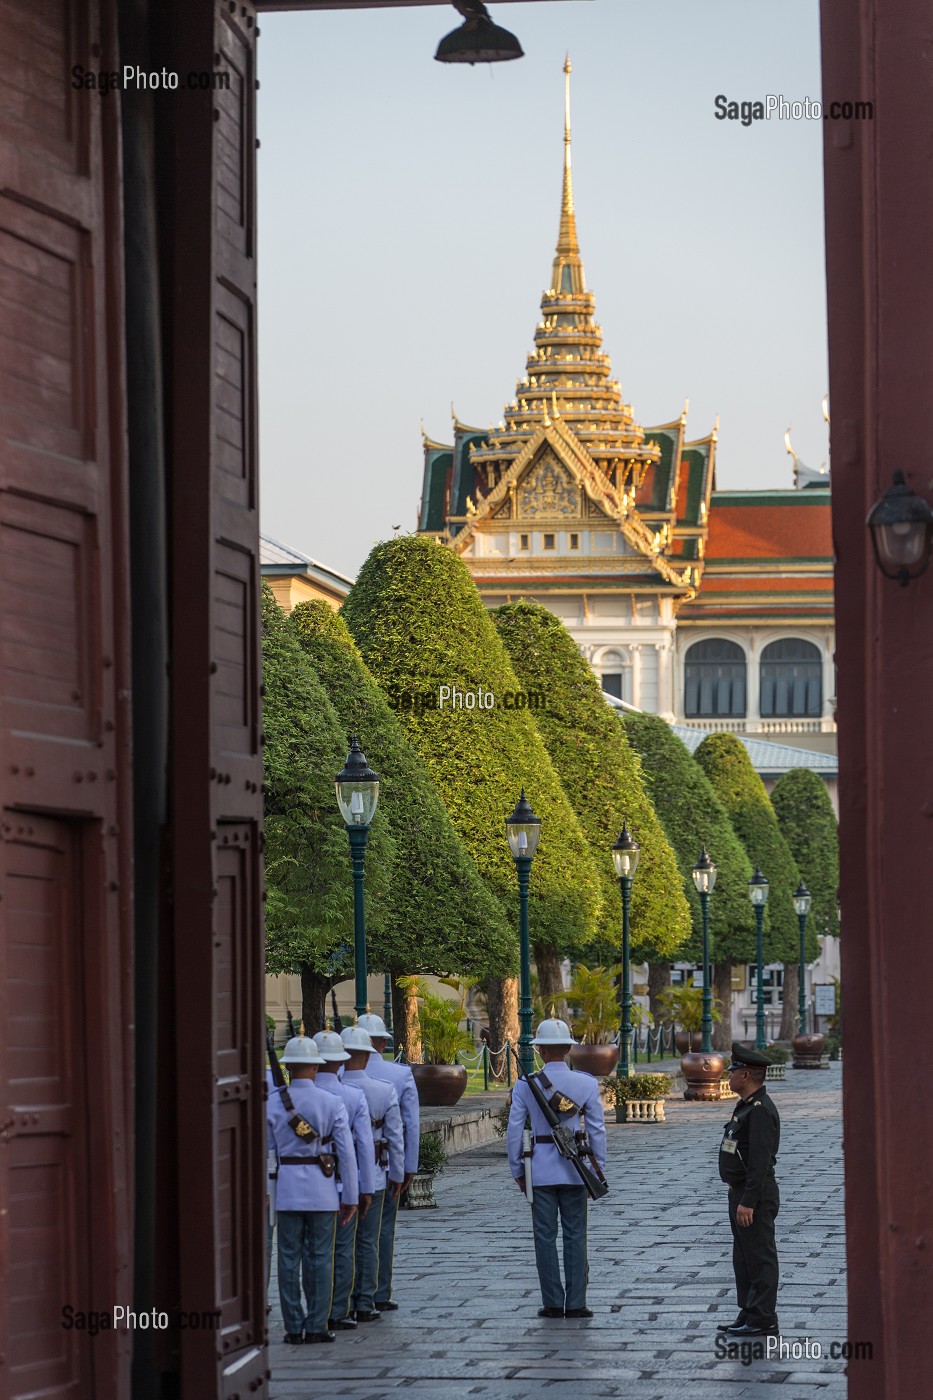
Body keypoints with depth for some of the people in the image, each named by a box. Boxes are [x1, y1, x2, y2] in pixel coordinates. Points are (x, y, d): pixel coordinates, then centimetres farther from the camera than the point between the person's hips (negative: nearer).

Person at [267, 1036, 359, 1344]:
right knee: (320, 1258, 5)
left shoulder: (272, 1104, -2)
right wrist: (350, 1197, 2)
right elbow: (347, 1153, -4)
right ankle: (316, 1327, 4)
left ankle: (294, 1327, 5)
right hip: (322, 1191, -1)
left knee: (289, 1258, 5)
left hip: (286, 1188, 1)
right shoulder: (332, 1103, -4)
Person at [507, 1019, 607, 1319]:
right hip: (575, 1169, 1)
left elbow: (514, 1131, -4)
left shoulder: (525, 1085, -5)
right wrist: (598, 1170, 9)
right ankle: (576, 1303, 6)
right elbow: (597, 1131, -1)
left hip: (540, 1169, -1)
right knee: (575, 1236, 6)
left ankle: (553, 1303, 7)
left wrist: (517, 1170, 7)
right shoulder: (586, 1083, -4)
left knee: (545, 1236, 6)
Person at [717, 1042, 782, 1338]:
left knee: (759, 1258, -6)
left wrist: (748, 1202, -26)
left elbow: (760, 1160, -24)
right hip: (742, 1194, 11)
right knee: (744, 1259, 15)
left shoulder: (761, 1110, -19)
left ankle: (762, 1320, -3)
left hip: (755, 1196, -11)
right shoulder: (747, 1106, 15)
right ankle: (748, 1316, 21)